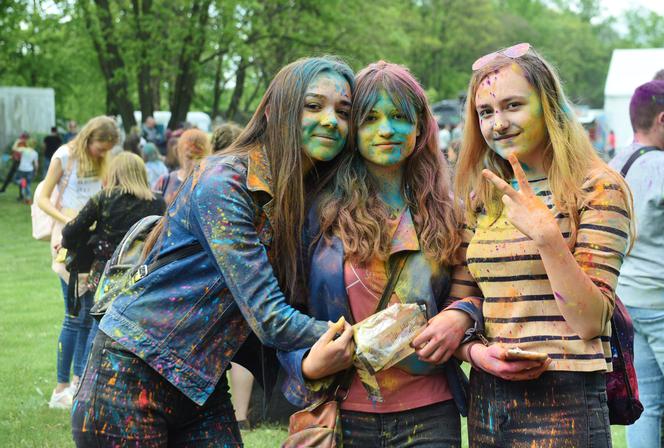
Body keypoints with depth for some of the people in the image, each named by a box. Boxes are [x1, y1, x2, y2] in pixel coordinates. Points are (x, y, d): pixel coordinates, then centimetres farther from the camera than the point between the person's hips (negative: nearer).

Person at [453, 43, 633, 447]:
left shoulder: (597, 189, -7)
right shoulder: (481, 198, 8)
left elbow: (591, 322, -14)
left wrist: (545, 235, -24)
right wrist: (475, 351, -7)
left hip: (565, 403, -5)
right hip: (486, 402, 5)